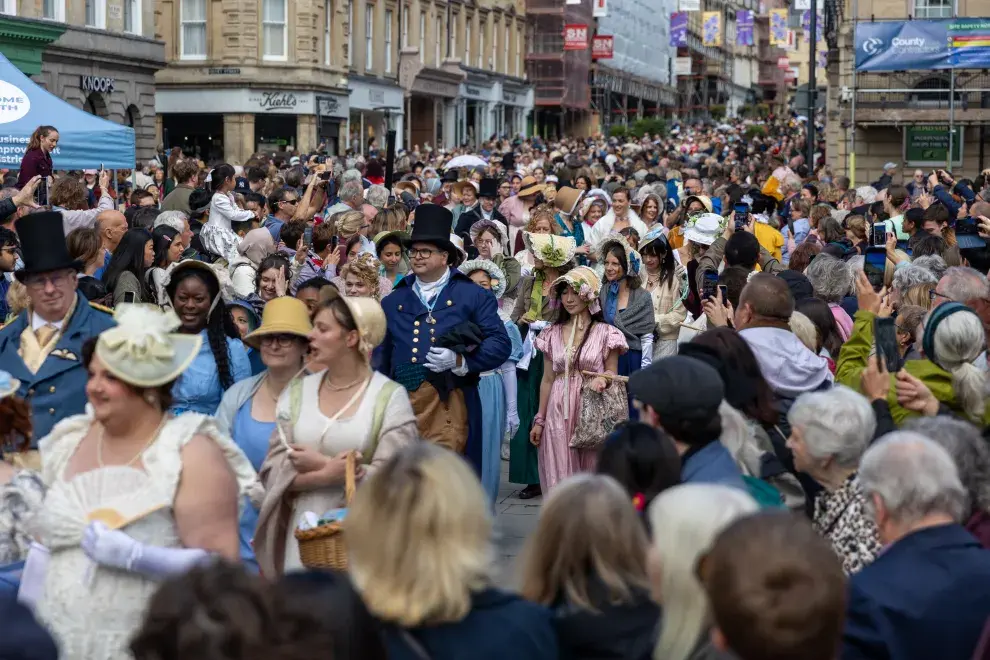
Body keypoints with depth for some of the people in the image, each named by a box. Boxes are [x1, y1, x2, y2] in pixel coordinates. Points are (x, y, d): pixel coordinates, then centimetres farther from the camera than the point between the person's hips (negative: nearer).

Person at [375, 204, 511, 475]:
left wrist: (460, 360, -16)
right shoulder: (393, 301, 18)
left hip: (449, 402, -3)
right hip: (401, 400, 4)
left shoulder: (473, 296, 7)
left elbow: (500, 343, -2)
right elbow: (381, 357, 19)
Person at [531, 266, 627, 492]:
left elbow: (612, 372, 6)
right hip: (559, 412, 3)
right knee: (559, 475, 1)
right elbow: (547, 379, 12)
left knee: (591, 471, -1)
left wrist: (603, 379, -18)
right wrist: (539, 420, 9)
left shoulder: (605, 332, -1)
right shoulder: (553, 334, 8)